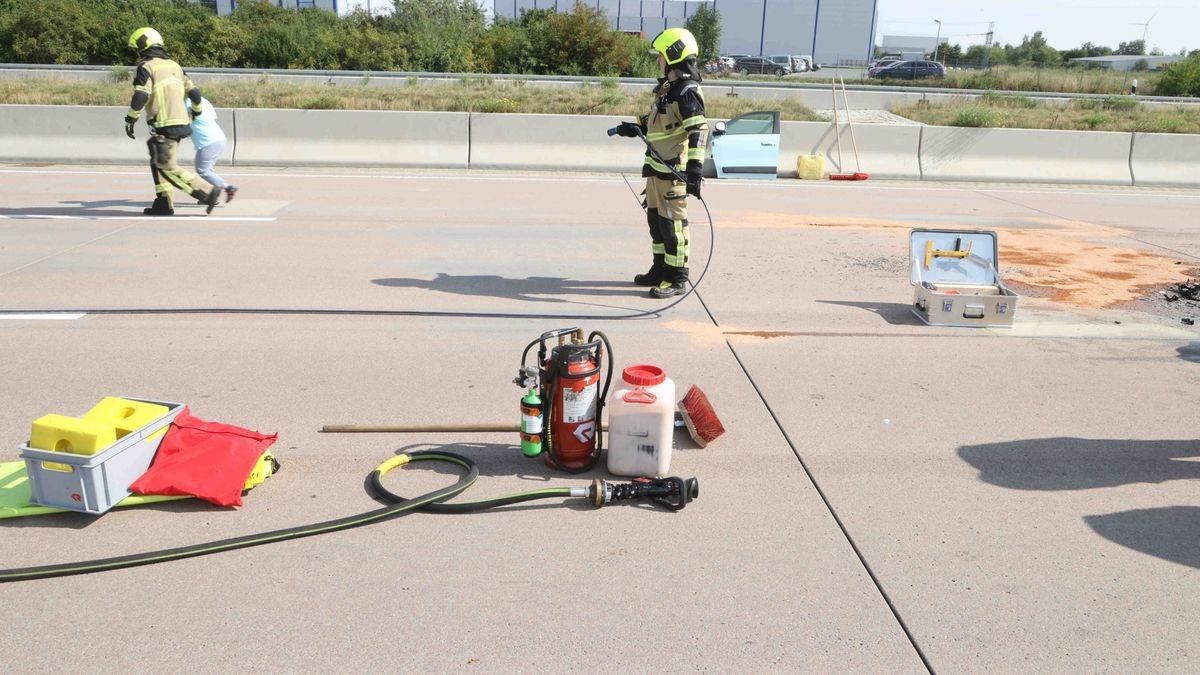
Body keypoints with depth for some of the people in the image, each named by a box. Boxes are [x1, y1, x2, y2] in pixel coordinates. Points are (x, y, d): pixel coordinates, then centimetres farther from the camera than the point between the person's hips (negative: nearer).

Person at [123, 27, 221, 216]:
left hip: (165, 126, -9)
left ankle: (208, 192, -11)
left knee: (168, 167, -5)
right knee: (157, 163, 16)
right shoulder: (173, 65, 16)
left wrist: (130, 120, -10)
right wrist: (196, 111, 34)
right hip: (181, 122, 9)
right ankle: (163, 203, 14)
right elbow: (194, 91, 17)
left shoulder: (146, 67, -6)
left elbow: (140, 96, -17)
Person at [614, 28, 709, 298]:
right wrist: (635, 127, 24)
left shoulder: (687, 92, -15)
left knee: (673, 221, -5)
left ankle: (676, 278, 1)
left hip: (673, 169, -10)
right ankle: (660, 269, 28)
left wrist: (695, 169, -30)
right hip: (656, 166, 10)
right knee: (655, 218, 16)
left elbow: (699, 131, -23)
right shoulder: (665, 88, 16)